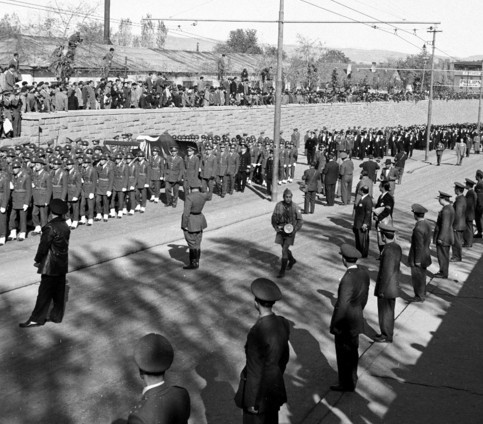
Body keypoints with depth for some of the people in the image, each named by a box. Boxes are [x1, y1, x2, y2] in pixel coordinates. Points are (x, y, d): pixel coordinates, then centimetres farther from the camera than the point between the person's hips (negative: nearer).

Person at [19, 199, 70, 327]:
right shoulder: (65, 226, 3)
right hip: (62, 265, 8)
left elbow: (43, 246, -17)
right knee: (59, 292, 14)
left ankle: (37, 319, 6)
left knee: (45, 292, -1)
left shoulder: (50, 228, -20)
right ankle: (57, 316, 23)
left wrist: (37, 260, -1)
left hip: (50, 266, -7)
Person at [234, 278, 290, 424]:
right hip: (275, 387, 7)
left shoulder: (256, 333, -34)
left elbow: (255, 371, -26)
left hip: (258, 389, -7)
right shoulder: (283, 323, -11)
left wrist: (252, 402, -14)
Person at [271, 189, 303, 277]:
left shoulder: (295, 207, -14)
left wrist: (294, 230, -19)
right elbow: (274, 217, 2)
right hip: (281, 230, 4)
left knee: (284, 250, -10)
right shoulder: (279, 205, -8)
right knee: (284, 248, 20)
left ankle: (282, 271, 0)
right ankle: (292, 260, 48)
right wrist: (276, 228, -11)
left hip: (290, 231, -4)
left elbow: (300, 221, -7)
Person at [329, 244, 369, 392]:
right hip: (356, 319, 8)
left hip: (345, 323, -8)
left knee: (343, 354, 10)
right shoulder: (364, 273, -6)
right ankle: (352, 381, 39)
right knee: (352, 351, 23)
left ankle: (345, 384, 25)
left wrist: (334, 325, -14)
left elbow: (342, 305, -27)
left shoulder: (348, 279, -31)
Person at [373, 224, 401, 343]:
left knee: (385, 311, 5)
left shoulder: (388, 251, -27)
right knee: (388, 311, 19)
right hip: (393, 286, 9)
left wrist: (381, 290, -18)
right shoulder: (397, 247, 3)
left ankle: (387, 336, 17)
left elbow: (387, 272, -25)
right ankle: (387, 333, 31)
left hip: (386, 288, -9)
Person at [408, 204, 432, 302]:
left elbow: (419, 246, -25)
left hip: (418, 257, -9)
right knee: (421, 276, 20)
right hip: (425, 254, 9)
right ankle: (422, 294, 31)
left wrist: (417, 260, -18)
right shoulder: (427, 224, 1)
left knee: (417, 277, 5)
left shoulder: (418, 228, -28)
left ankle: (419, 296, 15)